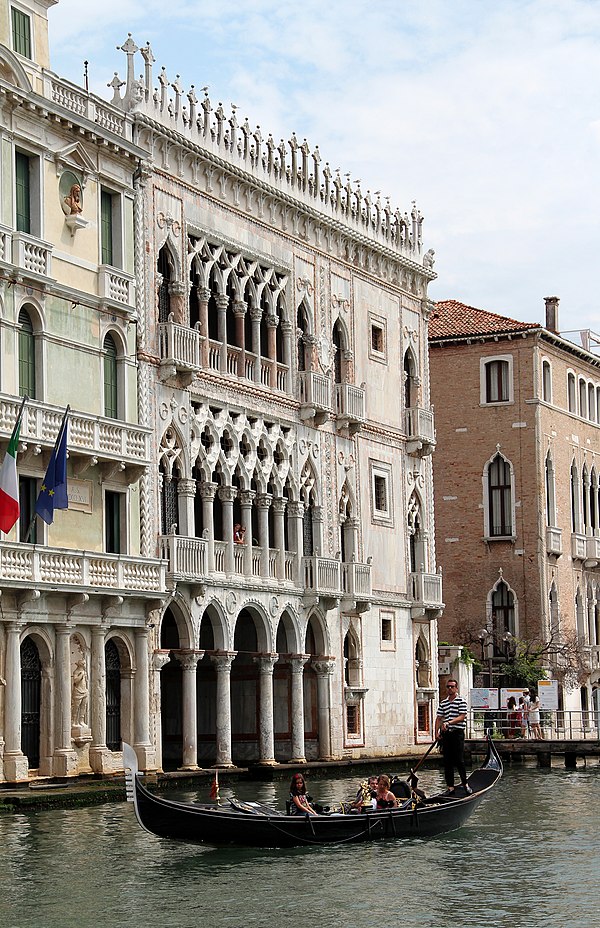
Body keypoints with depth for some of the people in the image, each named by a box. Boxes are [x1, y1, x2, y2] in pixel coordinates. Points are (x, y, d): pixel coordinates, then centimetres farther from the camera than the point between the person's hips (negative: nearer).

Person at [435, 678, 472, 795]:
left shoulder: (461, 701, -2)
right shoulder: (443, 703, 14)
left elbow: (462, 717, -12)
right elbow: (439, 718, 14)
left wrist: (449, 723, -22)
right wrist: (437, 732, 2)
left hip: (457, 733, -5)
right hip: (446, 734, 5)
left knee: (459, 760, -5)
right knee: (447, 761, 4)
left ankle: (465, 783, 10)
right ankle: (450, 786, 7)